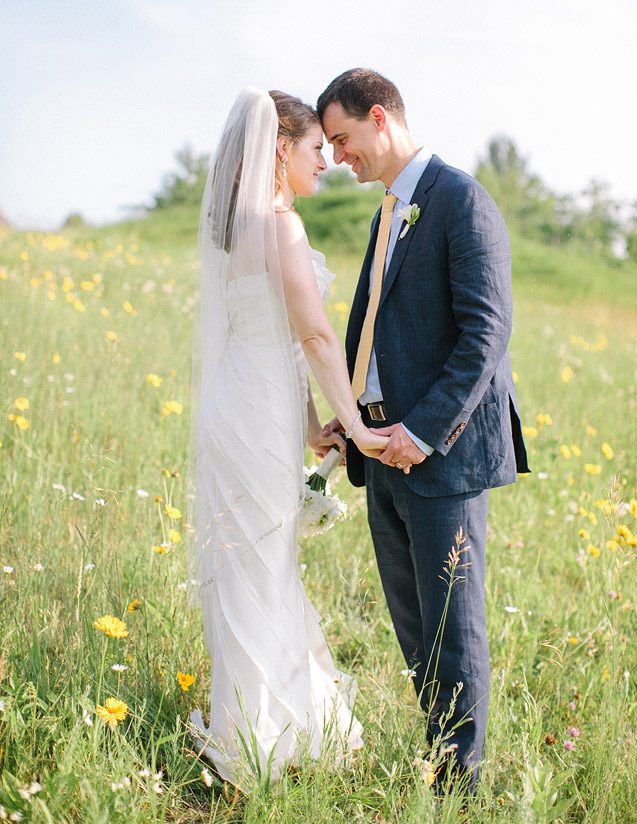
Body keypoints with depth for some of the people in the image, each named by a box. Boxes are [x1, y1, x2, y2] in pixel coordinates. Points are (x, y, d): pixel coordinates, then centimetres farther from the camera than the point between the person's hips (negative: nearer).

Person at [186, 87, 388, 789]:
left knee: (255, 573, 18)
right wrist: (356, 425, -14)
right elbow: (316, 335, -20)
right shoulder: (280, 224, -16)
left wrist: (310, 426, 14)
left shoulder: (235, 223, 12)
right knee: (257, 578, 2)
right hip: (261, 420, -9)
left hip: (242, 408, 9)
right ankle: (253, 749, 16)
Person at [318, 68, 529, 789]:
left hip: (442, 451, -9)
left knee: (451, 624, 0)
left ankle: (461, 780, 13)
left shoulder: (462, 201, -11)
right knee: (409, 620, 14)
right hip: (389, 446, 9)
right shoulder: (389, 212, 17)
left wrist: (424, 430, -20)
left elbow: (486, 334, -18)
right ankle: (438, 753, 28)